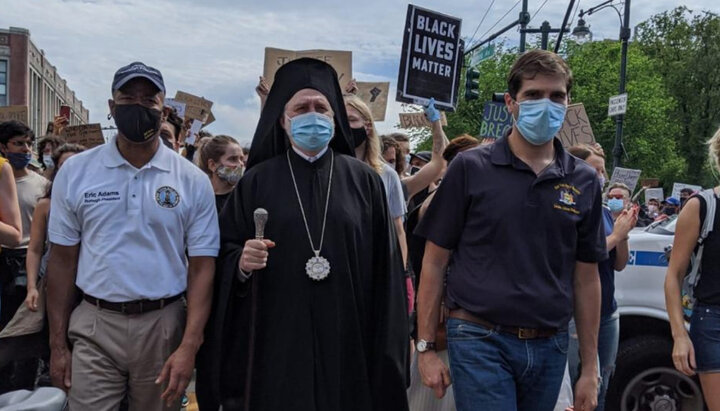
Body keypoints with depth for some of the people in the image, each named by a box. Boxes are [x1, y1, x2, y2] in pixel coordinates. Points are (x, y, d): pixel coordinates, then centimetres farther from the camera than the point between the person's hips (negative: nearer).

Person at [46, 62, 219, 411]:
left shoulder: (193, 181, -3)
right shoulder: (75, 172, 0)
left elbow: (201, 267, -3)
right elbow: (63, 259, 4)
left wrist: (189, 347, -12)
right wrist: (58, 343, 3)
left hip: (164, 325, 0)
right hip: (93, 327, 0)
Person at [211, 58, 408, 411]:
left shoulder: (364, 180, 2)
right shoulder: (256, 181, 3)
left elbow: (383, 268, 2)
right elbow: (226, 256, 5)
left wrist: (389, 341, -1)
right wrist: (241, 264, -17)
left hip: (349, 343, 1)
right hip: (275, 345, 0)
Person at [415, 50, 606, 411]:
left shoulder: (584, 182, 5)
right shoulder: (470, 169, -4)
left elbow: (586, 279, 10)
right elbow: (435, 262, -1)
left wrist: (590, 367, 9)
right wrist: (425, 347, -3)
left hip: (550, 347, 4)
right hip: (482, 341, -3)